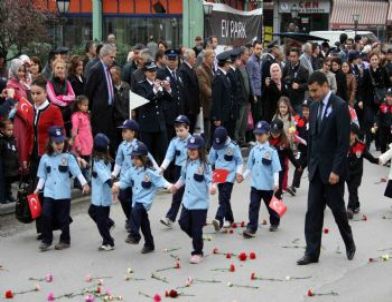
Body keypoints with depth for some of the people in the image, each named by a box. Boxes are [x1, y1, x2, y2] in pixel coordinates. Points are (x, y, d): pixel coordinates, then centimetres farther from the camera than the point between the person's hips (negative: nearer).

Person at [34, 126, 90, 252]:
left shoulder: (68, 157, -2)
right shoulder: (45, 158, 5)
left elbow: (77, 172, -10)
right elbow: (42, 176, 9)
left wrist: (84, 184, -22)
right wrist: (38, 188, -2)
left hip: (64, 193, -2)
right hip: (49, 193, 2)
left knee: (63, 218, 5)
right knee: (46, 215, -6)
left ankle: (65, 240, 20)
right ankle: (46, 241, 7)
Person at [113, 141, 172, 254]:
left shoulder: (149, 172, -12)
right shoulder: (132, 171, 6)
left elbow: (160, 180, -14)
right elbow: (125, 181, 8)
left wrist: (169, 185, -29)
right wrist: (118, 185, -8)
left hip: (145, 200, -6)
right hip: (136, 200, 6)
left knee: (135, 211, -34)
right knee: (144, 224, 15)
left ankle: (134, 235, -29)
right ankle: (149, 244, 29)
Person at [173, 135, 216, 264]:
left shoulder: (205, 166, -14)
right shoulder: (188, 163, 7)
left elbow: (209, 181, -18)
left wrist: (211, 187, -37)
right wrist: (177, 185, 10)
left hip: (200, 203, -7)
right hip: (187, 201, 7)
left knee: (197, 229, 0)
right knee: (184, 223, 12)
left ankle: (197, 253, 16)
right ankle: (197, 239, 36)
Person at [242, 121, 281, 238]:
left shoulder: (272, 151, -11)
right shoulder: (254, 150, 4)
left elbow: (276, 169, -13)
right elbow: (250, 167, 11)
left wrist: (276, 182, -22)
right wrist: (243, 176, 0)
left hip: (268, 185, -3)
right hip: (255, 184, 3)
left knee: (271, 205, 15)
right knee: (253, 206, -5)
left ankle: (275, 222, 39)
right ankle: (251, 229, -6)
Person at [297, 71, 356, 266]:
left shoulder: (340, 106, -13)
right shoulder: (315, 106, 9)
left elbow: (344, 142, -16)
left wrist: (336, 170, -19)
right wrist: (310, 165, 10)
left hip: (332, 169, -6)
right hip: (316, 169, 6)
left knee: (337, 208, 7)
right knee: (313, 211, 3)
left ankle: (349, 243, 30)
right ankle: (312, 253, 6)